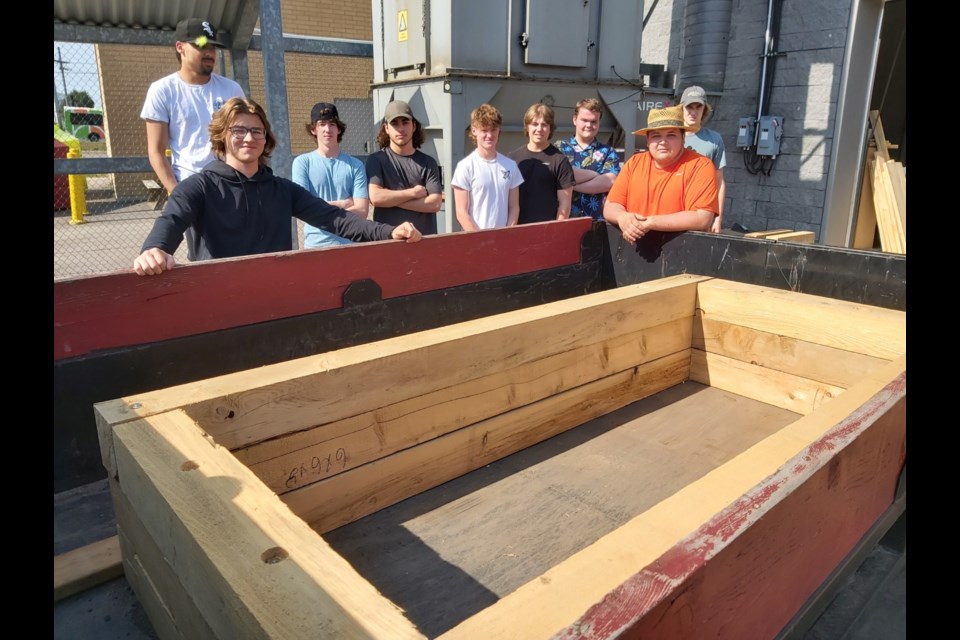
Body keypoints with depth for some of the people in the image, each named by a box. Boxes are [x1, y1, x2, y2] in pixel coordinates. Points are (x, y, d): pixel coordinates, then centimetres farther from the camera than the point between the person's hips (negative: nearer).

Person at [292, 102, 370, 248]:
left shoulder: (355, 165, 3)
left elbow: (362, 211, -5)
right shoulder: (302, 162, 1)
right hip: (316, 245, -1)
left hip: (350, 244, 1)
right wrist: (342, 204, -4)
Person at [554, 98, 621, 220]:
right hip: (565, 219, 0)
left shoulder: (609, 152, 11)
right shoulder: (559, 147, 9)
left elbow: (609, 182, -7)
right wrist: (595, 174, -5)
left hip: (597, 221, 1)